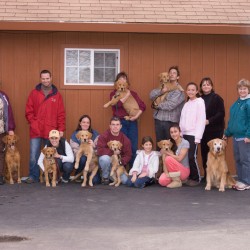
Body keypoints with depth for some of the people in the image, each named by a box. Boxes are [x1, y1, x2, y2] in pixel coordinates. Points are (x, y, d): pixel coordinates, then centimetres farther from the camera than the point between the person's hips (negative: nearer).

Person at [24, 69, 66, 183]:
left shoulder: (57, 95, 7)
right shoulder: (34, 93, 7)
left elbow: (61, 114, 5)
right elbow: (28, 111, 6)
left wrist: (61, 129, -2)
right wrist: (33, 123, -6)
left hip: (51, 131, 0)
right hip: (36, 131, 0)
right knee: (33, 155, -2)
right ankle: (33, 176, 8)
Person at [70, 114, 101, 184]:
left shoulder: (95, 134, 6)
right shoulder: (75, 134, 4)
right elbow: (75, 150, -5)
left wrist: (93, 145, -25)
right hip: (80, 157, 0)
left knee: (95, 180, -20)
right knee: (83, 158, -38)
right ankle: (77, 175, -9)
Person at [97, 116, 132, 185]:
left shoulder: (125, 139, -5)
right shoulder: (103, 136, -13)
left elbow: (128, 155, -6)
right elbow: (100, 151, -23)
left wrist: (121, 161, -24)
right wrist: (113, 152, -20)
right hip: (106, 162, -2)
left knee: (124, 180, -18)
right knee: (105, 158, -38)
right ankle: (105, 177, -10)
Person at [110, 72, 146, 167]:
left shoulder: (133, 93, 13)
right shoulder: (114, 94, 8)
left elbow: (143, 105, 4)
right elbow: (118, 104, -13)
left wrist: (136, 116, -8)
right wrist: (127, 95, -5)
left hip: (132, 122, 2)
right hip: (120, 122, -2)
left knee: (133, 147, 0)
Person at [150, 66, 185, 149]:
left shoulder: (179, 90, -2)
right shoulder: (164, 87, 16)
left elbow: (170, 105, -14)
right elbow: (151, 95, 4)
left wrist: (158, 105, -1)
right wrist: (161, 91, -12)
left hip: (170, 121, -5)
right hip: (158, 120, 5)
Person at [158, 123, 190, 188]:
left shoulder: (185, 143, -8)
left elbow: (179, 158, -17)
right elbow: (164, 161, -3)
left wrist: (167, 153, -12)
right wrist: (166, 172, -18)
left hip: (183, 171, -4)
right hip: (172, 171, 4)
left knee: (168, 159, -29)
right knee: (162, 181, -26)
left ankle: (177, 181, -14)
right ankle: (175, 178, 5)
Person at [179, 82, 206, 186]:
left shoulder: (200, 102, -6)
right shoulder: (186, 103, 13)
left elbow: (201, 120, -10)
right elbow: (182, 120, 14)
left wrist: (198, 137, -14)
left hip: (193, 134, -6)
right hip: (185, 134, 6)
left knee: (191, 157, -8)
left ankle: (196, 178, 5)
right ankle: (189, 177, 13)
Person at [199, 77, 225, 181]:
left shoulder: (217, 98, -4)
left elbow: (221, 114, -11)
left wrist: (209, 121, -16)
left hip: (215, 130, -5)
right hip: (203, 129, 5)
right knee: (204, 152, 5)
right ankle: (206, 175, 13)